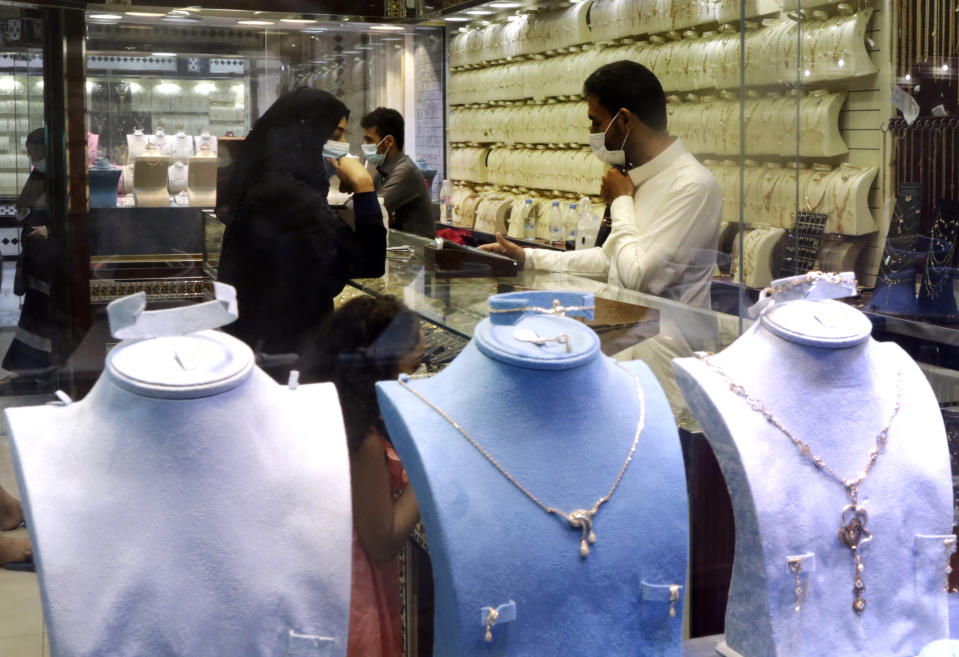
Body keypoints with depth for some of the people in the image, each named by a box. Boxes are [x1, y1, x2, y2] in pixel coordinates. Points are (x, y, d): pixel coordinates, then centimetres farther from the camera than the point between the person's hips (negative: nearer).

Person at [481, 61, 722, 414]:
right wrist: (528, 258, 17)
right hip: (625, 343, 9)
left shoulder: (692, 186, -18)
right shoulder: (640, 178, 12)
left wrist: (621, 202, -9)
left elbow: (639, 277, -22)